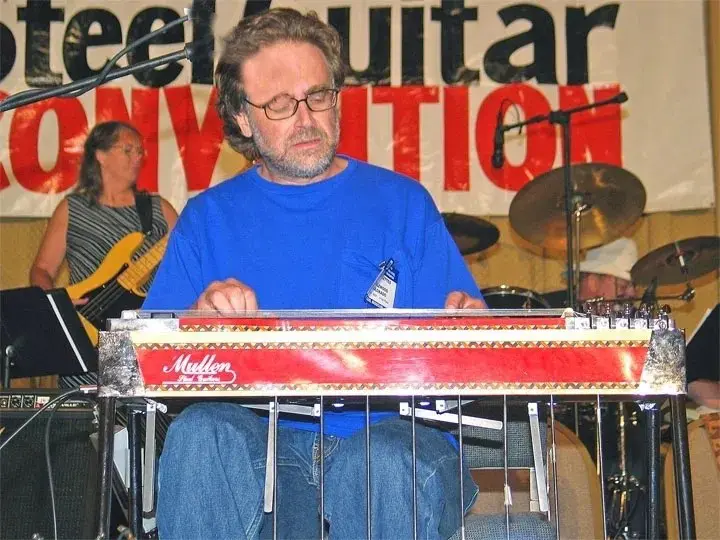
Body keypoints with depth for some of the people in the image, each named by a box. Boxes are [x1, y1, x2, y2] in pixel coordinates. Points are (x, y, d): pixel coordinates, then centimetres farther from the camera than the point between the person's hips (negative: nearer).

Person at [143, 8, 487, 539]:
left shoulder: (402, 203, 12)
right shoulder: (208, 219, 14)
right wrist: (199, 318, -14)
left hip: (393, 429, -1)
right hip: (260, 441, 2)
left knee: (386, 465, -36)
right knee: (200, 434, -32)